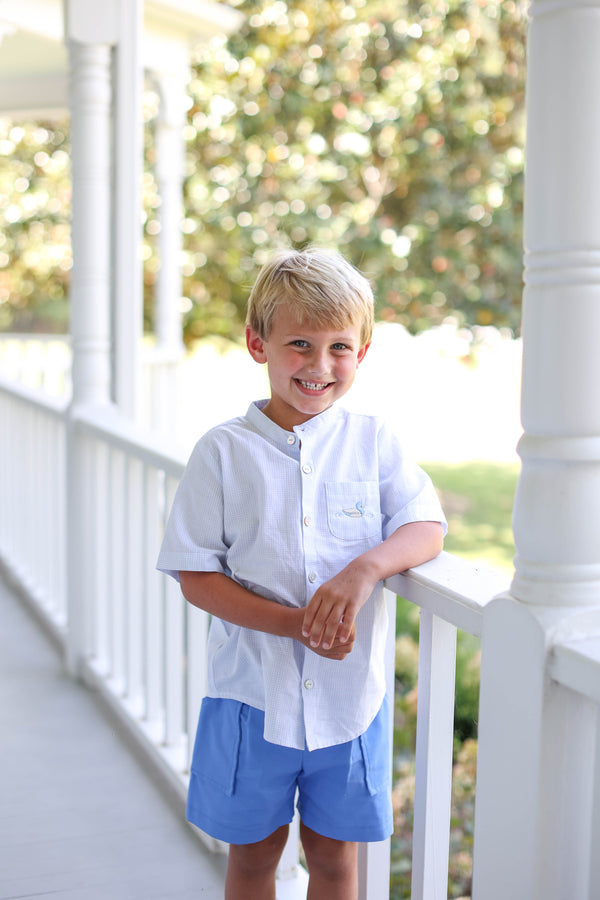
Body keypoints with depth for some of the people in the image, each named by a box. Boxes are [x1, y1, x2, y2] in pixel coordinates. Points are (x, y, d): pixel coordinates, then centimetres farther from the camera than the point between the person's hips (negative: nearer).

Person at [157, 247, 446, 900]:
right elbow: (196, 575, -8)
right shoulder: (224, 452, -7)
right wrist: (294, 623, -21)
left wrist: (367, 566, -25)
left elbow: (428, 527, -4)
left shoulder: (372, 441, -1)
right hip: (253, 692, -1)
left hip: (349, 693, 1)